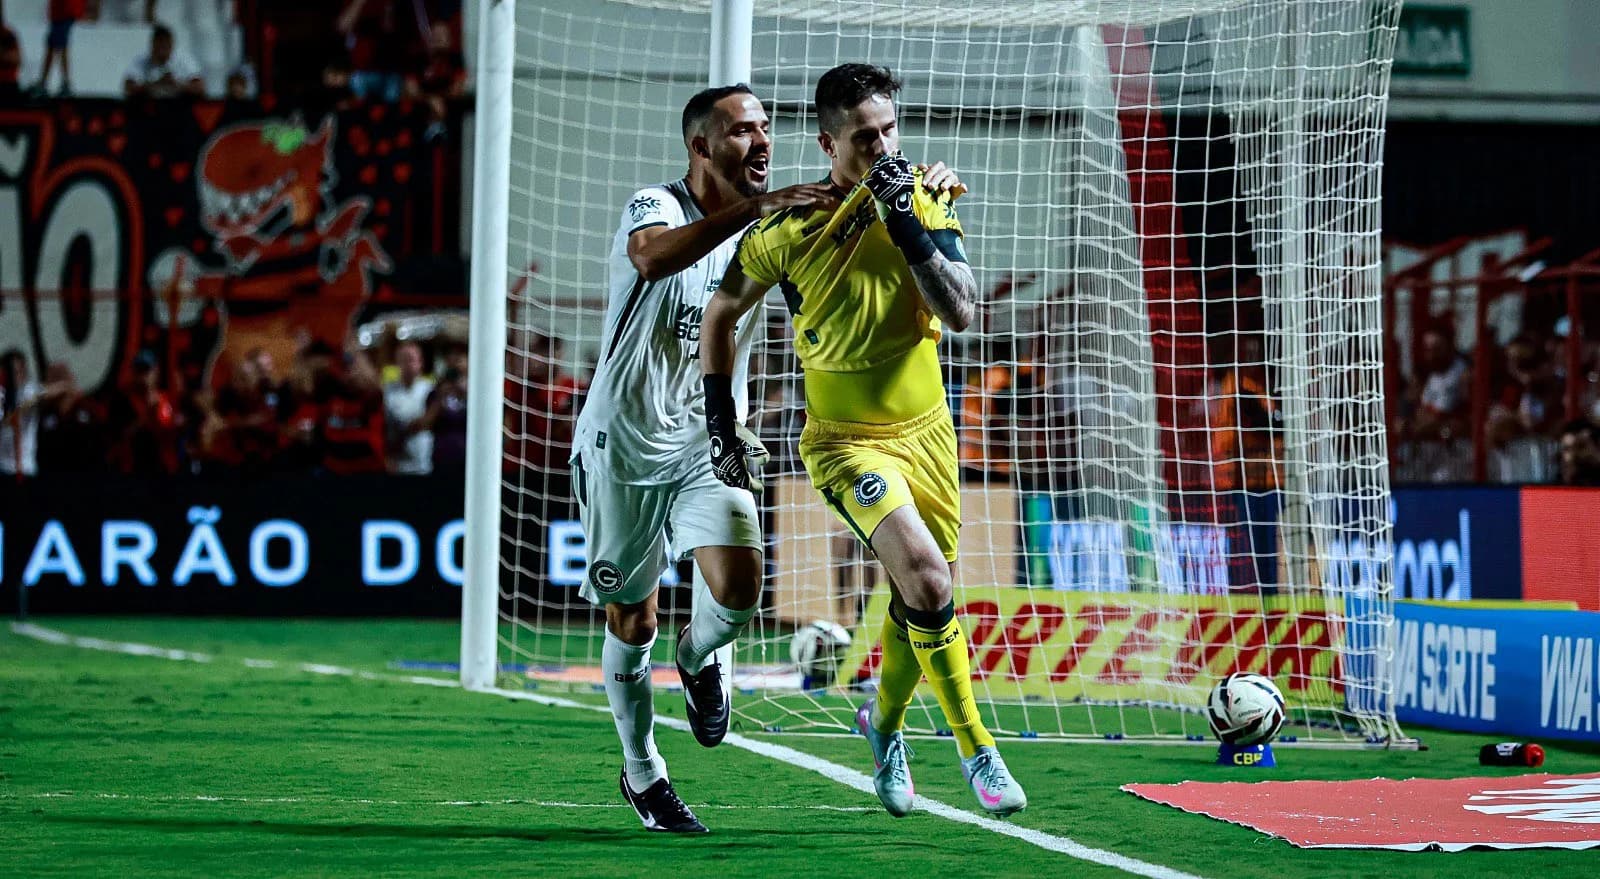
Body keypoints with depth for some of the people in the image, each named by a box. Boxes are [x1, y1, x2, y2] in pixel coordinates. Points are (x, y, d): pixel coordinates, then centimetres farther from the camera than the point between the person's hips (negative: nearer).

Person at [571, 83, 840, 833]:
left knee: (738, 588, -18)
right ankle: (641, 769, 26)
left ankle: (698, 658, 16)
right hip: (623, 444, -4)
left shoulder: (760, 231, 4)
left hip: (705, 442, 4)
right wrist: (755, 205, -48)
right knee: (631, 622, 6)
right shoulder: (654, 207, -16)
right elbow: (653, 254, -40)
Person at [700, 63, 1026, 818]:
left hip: (926, 429, 4)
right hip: (847, 443, -4)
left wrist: (910, 229, -27)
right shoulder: (789, 230, -13)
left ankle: (884, 718, 42)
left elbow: (962, 313, -16)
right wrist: (720, 420, 2)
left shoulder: (926, 200, -6)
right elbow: (722, 313, 3)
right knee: (928, 582, -23)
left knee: (919, 600, 13)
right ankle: (975, 748, -9)